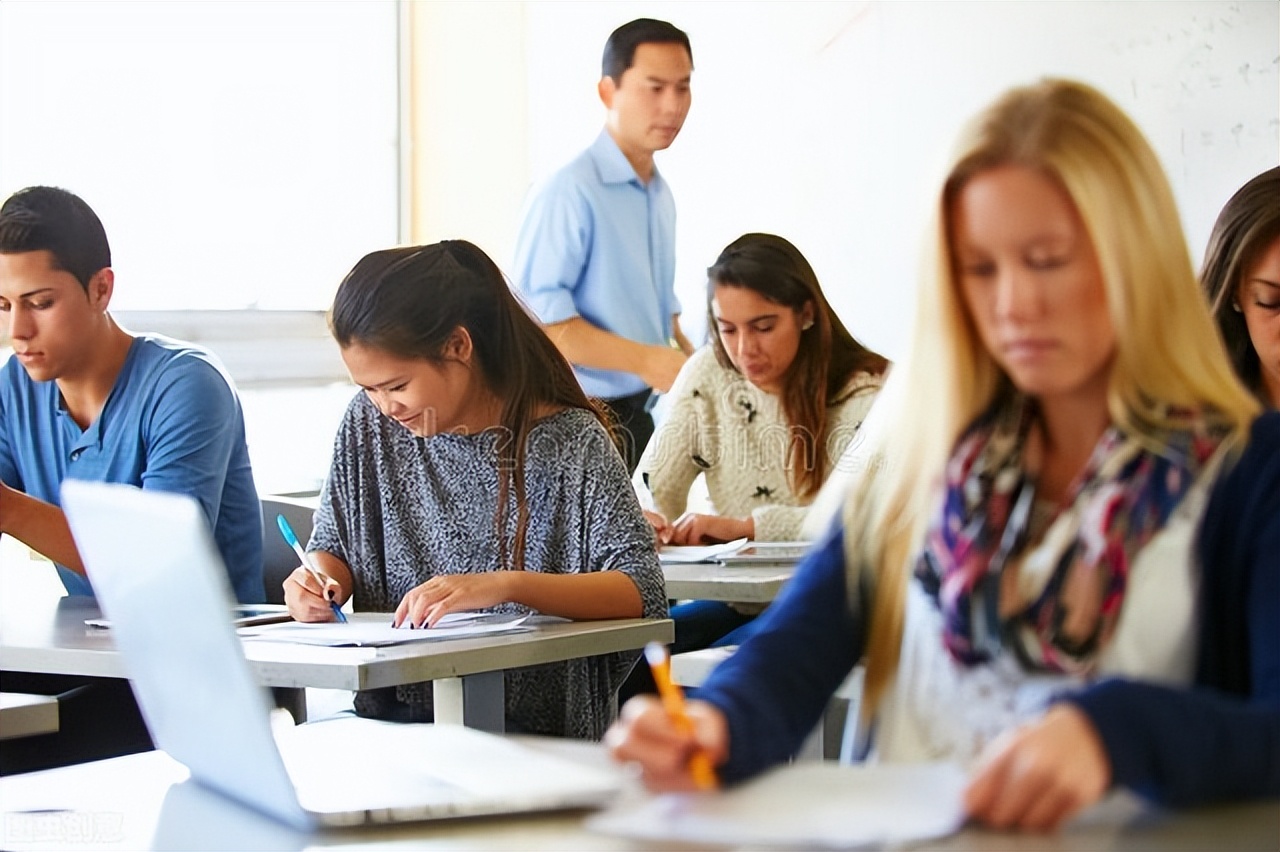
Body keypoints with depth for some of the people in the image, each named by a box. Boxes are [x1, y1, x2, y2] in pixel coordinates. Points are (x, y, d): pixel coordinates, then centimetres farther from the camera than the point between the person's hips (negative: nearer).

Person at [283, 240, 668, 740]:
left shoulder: (569, 442, -6)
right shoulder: (368, 426, 9)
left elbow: (642, 591, -14)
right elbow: (333, 549, 21)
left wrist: (507, 585, -29)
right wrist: (320, 580, -4)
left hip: (534, 730, -4)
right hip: (389, 721, 5)